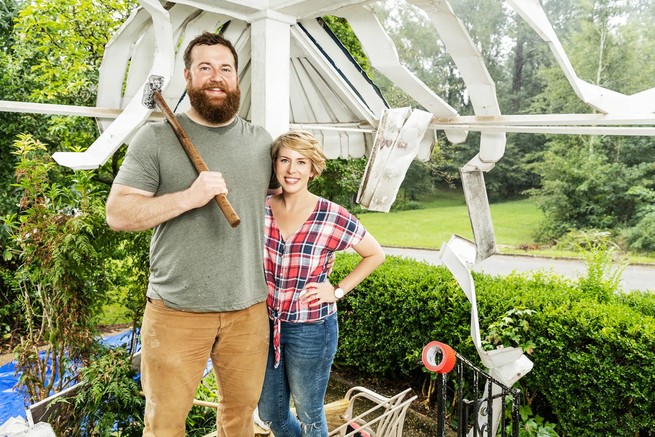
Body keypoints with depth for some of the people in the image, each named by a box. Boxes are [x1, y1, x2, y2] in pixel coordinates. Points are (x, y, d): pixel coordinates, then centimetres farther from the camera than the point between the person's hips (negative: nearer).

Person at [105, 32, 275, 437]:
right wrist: (188, 197, -21)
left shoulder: (261, 140, 8)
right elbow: (118, 212, -8)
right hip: (177, 310, -3)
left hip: (249, 308, 4)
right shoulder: (156, 137, -4)